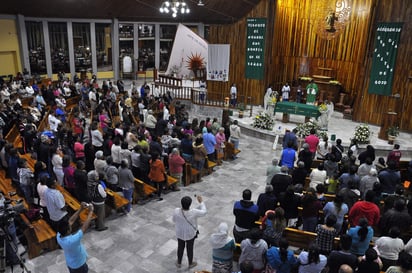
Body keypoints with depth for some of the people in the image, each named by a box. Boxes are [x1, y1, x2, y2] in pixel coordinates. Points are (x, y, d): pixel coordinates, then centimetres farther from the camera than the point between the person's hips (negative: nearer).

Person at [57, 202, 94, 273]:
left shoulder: (59, 236, -22)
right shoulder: (72, 240, -43)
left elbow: (71, 221, -14)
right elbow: (85, 227, -37)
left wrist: (81, 209, -17)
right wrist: (90, 211, -29)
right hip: (79, 265, -6)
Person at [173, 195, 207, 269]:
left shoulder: (176, 211, -25)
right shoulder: (193, 212, -30)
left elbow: (174, 220, -5)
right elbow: (204, 212, -12)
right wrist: (201, 202, -4)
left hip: (180, 233, 2)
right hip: (190, 234, -2)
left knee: (180, 247, 24)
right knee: (190, 249, 20)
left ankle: (179, 263, 44)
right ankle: (190, 264, 42)